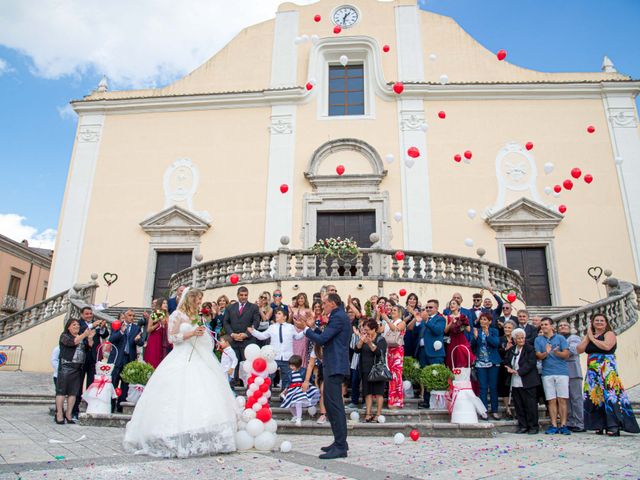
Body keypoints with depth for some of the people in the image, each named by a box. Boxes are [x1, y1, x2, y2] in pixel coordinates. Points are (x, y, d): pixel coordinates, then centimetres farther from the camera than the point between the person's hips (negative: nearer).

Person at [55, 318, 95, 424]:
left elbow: (90, 347, 10)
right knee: (61, 391, -3)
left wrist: (90, 338, -5)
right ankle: (59, 415, 1)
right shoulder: (64, 335, 3)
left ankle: (69, 414, 10)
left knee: (73, 392, 4)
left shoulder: (83, 337, 19)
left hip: (78, 368, 5)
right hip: (66, 367, -5)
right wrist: (84, 335, -18)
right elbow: (72, 342, -16)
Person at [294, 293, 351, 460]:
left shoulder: (338, 317, -15)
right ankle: (340, 442, 23)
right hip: (333, 365, 11)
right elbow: (326, 338, 19)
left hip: (335, 366, -11)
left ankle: (340, 447, -2)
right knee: (330, 403, 16)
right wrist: (313, 327, 13)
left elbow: (322, 340, -18)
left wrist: (305, 329, -6)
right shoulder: (339, 316, 17)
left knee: (335, 405, -8)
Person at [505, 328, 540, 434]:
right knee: (519, 405, 9)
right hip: (515, 383, 5)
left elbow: (530, 363, -14)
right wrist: (509, 368, -8)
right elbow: (506, 362, 14)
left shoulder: (530, 349, -5)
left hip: (528, 382, -5)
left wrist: (518, 371, -19)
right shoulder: (510, 350, 11)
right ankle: (522, 426, 18)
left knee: (530, 405, 0)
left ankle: (533, 426, 12)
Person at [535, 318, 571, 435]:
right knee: (551, 400, 1)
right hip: (547, 373, 1)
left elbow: (566, 354, -1)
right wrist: (546, 353, -18)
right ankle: (554, 425, 5)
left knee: (562, 400, -2)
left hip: (562, 372, -1)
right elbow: (538, 356, 2)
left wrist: (556, 352, -21)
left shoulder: (560, 338, 8)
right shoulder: (538, 340, 11)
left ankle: (563, 425, 3)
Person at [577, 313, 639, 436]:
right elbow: (579, 350, 7)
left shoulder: (609, 334, 2)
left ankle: (614, 427, -15)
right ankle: (599, 426, 8)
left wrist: (592, 338, -6)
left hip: (607, 370, -5)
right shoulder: (588, 336, 18)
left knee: (610, 395, -14)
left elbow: (607, 346, -18)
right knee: (595, 397, 3)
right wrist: (587, 337, 1)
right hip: (592, 371, 5)